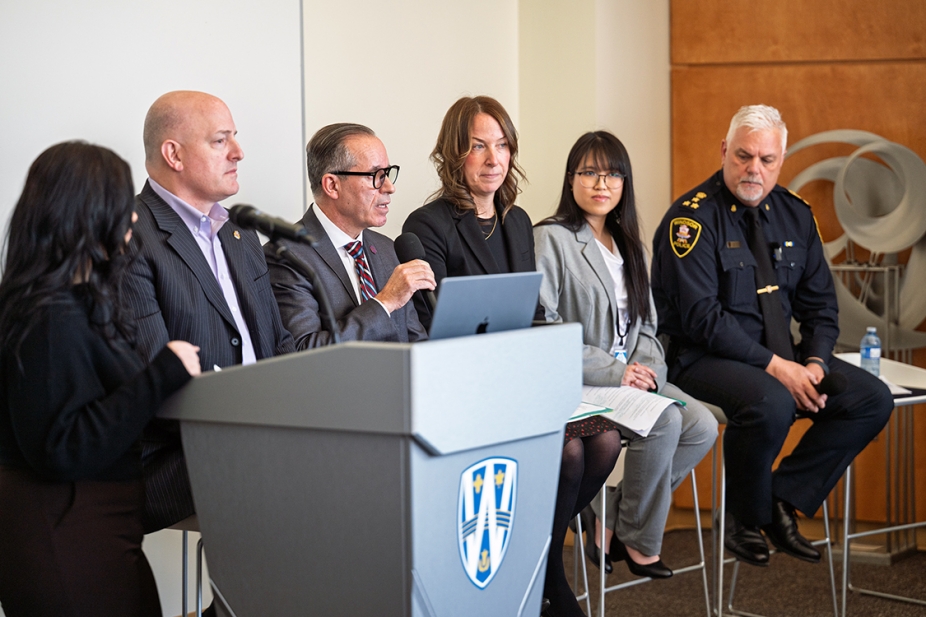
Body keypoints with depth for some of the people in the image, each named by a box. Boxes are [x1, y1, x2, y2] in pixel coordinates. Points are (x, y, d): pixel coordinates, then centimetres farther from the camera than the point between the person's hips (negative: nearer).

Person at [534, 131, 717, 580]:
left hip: (628, 376, 7)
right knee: (665, 422, -27)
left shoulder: (628, 245, 19)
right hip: (577, 385, -7)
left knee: (702, 426, -15)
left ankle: (608, 521, -4)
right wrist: (612, 372, -18)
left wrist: (647, 367, -5)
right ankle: (638, 541, -6)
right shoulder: (550, 239, -6)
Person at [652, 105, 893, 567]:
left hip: (782, 355, 7)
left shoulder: (794, 214, 9)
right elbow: (700, 316, -19)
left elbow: (820, 303, 12)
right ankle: (745, 518, -8)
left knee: (873, 399, -8)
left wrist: (815, 363, -8)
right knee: (771, 404, -35)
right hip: (702, 357, -7)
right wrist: (775, 367, -23)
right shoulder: (693, 217, -12)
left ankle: (784, 498, -2)